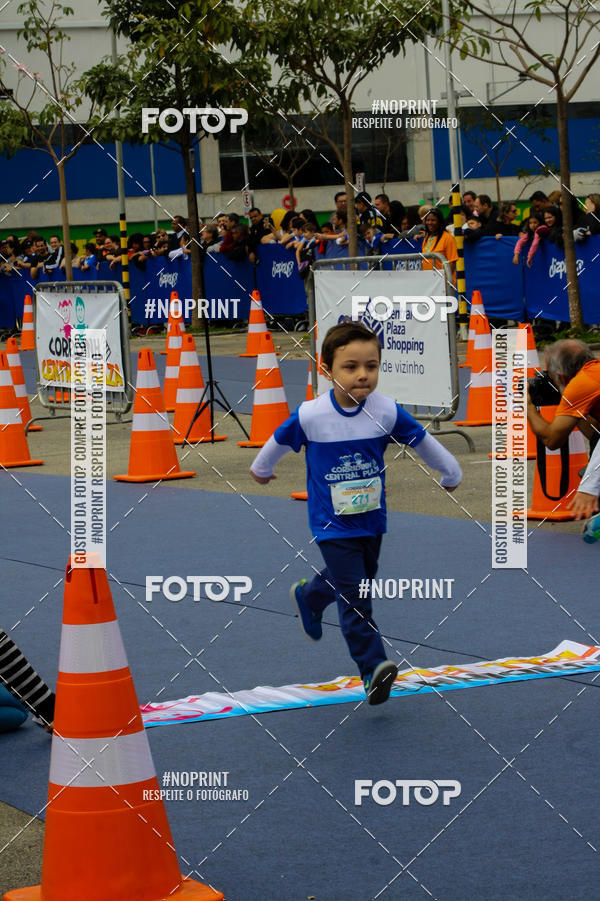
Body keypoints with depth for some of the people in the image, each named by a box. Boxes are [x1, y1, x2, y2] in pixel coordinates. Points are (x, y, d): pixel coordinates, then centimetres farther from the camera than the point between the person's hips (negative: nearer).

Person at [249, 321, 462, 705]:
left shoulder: (387, 411, -13)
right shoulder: (310, 416, -19)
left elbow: (422, 440, 4)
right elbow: (279, 441, 3)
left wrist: (451, 474, 18)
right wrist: (262, 469, 22)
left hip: (371, 520, 4)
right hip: (332, 525, -4)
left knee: (357, 582, 23)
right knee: (354, 598, -12)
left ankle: (308, 596, 52)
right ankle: (374, 667, -8)